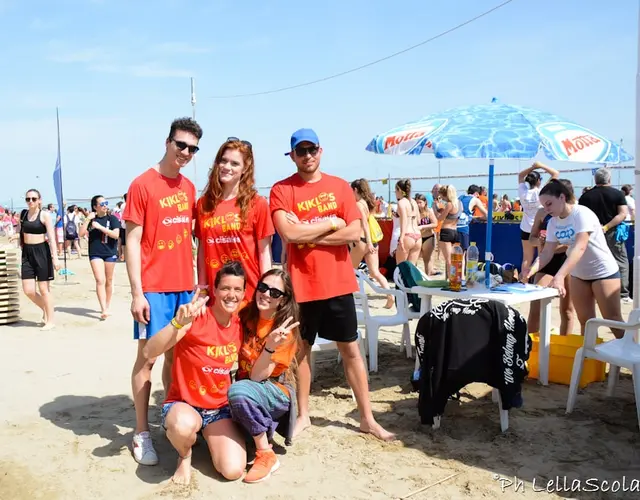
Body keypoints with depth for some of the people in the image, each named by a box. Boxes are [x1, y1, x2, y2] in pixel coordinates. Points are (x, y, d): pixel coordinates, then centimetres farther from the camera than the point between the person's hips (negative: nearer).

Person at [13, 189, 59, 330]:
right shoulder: (23, 214, 9)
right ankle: (45, 309, 28)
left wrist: (55, 257, -19)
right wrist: (17, 235, 3)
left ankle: (50, 321, 12)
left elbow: (52, 237, -12)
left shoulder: (44, 215, -6)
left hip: (41, 251, -5)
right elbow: (19, 232, 25)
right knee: (28, 290, 0)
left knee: (44, 289, 1)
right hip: (27, 252, 5)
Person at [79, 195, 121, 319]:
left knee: (108, 281, 10)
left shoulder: (112, 218, -2)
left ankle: (107, 307, 25)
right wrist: (87, 219, -10)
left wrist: (100, 227, -17)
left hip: (110, 253, 0)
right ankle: (104, 310, -13)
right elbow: (81, 234, -4)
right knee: (100, 280, -11)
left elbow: (115, 235, -14)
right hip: (95, 254, 0)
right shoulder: (91, 219, 4)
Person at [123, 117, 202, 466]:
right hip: (153, 288, -5)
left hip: (184, 286, 6)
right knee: (148, 356, 1)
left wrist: (195, 281, 11)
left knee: (176, 354, 13)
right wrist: (136, 292, -14)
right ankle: (142, 433, 10)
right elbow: (132, 241, -10)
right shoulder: (142, 185, -8)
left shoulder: (189, 187, 10)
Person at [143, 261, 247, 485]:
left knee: (233, 470, -19)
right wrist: (178, 322, -47)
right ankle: (185, 455, -2)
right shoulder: (195, 317, -19)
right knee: (184, 425, -40)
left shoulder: (241, 325, -3)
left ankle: (210, 436, 15)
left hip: (220, 408, 4)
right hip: (183, 404, -3)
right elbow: (149, 352, -30)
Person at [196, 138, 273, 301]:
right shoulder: (203, 203, 8)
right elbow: (202, 249, 11)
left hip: (250, 293, -2)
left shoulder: (258, 204, -2)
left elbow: (264, 252, -2)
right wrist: (201, 287, 7)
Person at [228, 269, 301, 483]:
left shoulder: (285, 330, -17)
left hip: (277, 392, -6)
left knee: (239, 391, -34)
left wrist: (271, 346, -37)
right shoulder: (246, 314, -3)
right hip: (248, 388, 6)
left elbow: (257, 376, -21)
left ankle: (266, 455, -18)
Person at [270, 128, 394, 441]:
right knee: (301, 349, 11)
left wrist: (306, 234, -11)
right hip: (301, 284, -1)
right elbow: (288, 234, -17)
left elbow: (354, 233, -7)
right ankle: (303, 415, 28)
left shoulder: (340, 186, 3)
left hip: (338, 282, 2)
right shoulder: (281, 190, -3)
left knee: (350, 348, 9)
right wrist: (330, 223, -9)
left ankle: (367, 418, 20)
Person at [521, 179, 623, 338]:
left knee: (613, 320, -3)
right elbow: (547, 252, -7)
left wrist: (560, 276, -46)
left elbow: (580, 247, -35)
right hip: (579, 274, 6)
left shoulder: (582, 213, -23)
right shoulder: (553, 223, -3)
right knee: (585, 320, 10)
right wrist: (532, 270, -28)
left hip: (604, 272, -6)